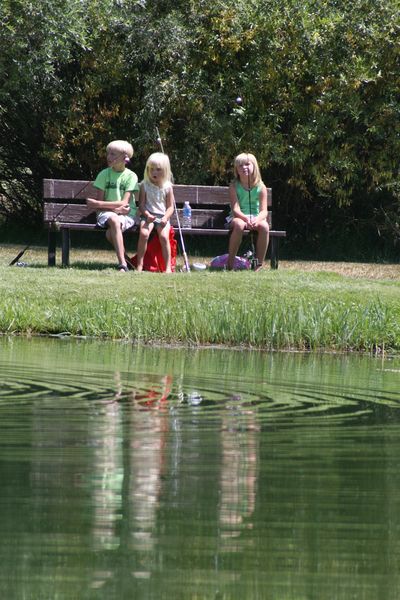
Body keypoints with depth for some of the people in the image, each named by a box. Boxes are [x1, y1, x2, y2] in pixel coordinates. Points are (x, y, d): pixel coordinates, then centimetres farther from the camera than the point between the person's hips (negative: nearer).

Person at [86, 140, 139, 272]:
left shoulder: (131, 176, -1)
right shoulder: (104, 174, 5)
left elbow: (124, 203, -11)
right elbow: (99, 204, 1)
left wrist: (98, 204, -16)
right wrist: (115, 208, -19)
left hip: (127, 214, -2)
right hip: (108, 212, 2)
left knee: (110, 233, -35)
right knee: (114, 220, -37)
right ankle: (123, 263, -30)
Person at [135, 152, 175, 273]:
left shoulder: (167, 187, 6)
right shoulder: (145, 185, 4)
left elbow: (170, 206, 5)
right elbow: (141, 204, 1)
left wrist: (165, 218, -14)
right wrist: (147, 215, -19)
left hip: (162, 216, 0)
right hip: (148, 215, 0)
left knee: (164, 236, -26)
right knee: (143, 234, -29)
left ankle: (168, 266, -21)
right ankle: (139, 265, -24)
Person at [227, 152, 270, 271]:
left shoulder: (260, 187, 0)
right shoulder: (234, 186, -2)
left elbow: (264, 210, -7)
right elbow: (235, 209, -13)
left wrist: (257, 219, -29)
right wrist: (246, 219, -32)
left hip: (256, 218, 1)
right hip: (239, 218, -1)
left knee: (264, 226, -33)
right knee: (239, 225, -38)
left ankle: (259, 264, -25)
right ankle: (230, 262, -27)